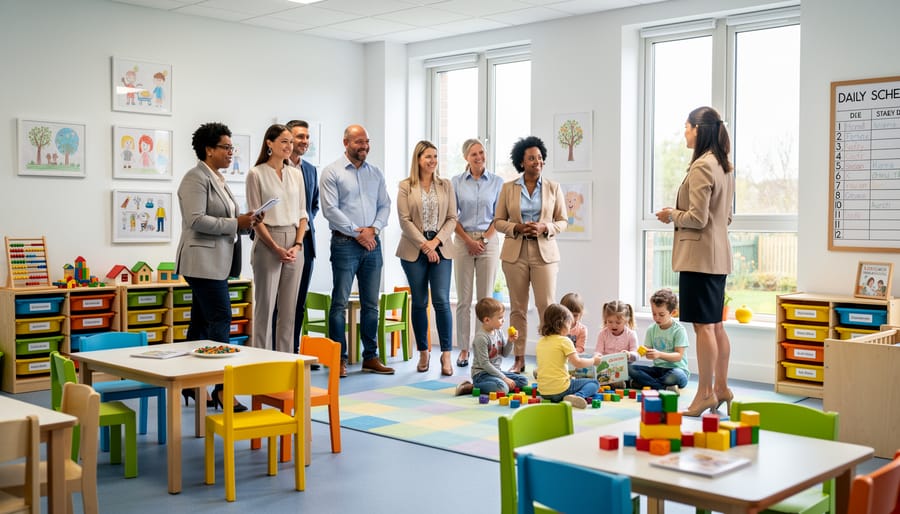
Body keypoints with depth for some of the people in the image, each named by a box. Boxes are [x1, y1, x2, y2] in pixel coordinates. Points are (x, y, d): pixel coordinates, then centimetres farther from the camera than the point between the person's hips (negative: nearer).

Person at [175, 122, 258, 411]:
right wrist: (236, 223, -17)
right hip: (203, 261, -9)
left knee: (201, 322, 11)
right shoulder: (196, 178, -10)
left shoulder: (217, 179, 19)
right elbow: (196, 220, -20)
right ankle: (221, 386, -12)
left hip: (217, 262, 9)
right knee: (221, 318, -13)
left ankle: (191, 385, 17)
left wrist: (246, 224, 6)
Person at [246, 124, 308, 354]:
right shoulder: (256, 174, -3)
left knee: (289, 308, 7)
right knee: (265, 306, -2)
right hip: (268, 244, -5)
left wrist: (297, 245, -4)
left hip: (294, 245, 5)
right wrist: (276, 247, -14)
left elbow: (302, 214, 11)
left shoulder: (296, 174, 12)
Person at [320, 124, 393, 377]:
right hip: (345, 243, -5)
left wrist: (373, 229, -6)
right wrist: (357, 233, -12)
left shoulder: (375, 173, 13)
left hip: (372, 243, 5)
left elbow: (385, 205, 11)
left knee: (371, 304, 9)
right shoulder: (332, 172, -2)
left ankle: (370, 357, 17)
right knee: (340, 303, -3)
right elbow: (330, 209, -10)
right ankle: (339, 359, 2)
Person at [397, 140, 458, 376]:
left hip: (440, 249, 1)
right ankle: (423, 353, 16)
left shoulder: (446, 185, 9)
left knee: (442, 301, -9)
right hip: (414, 250, -1)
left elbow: (452, 218, 5)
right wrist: (424, 245, -10)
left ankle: (446, 355, -5)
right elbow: (405, 220, -3)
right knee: (419, 302, 5)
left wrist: (435, 241, -8)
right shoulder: (406, 186, 2)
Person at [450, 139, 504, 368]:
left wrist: (484, 239, -7)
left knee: (485, 298, 1)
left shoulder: (496, 182, 5)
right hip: (463, 241, 0)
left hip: (488, 240, 0)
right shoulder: (456, 182, 4)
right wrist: (469, 240, -6)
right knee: (463, 299, 1)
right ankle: (464, 349, 7)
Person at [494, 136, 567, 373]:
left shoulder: (553, 188, 6)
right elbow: (498, 221, 6)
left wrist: (545, 227, -13)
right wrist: (516, 227, -12)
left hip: (544, 253, 0)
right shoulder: (508, 188, 5)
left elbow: (563, 221, 7)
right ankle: (519, 359, 11)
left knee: (547, 306, -6)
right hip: (515, 253, 1)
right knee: (518, 307, 4)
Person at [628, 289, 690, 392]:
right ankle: (665, 387, -27)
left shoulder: (679, 330, -8)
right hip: (657, 368, 6)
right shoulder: (651, 329, 7)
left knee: (676, 376, -41)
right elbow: (649, 352, 5)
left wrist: (659, 354, -31)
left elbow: (678, 356, -15)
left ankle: (644, 382, -22)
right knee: (630, 368, -18)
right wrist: (645, 352, -20)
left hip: (676, 368, -5)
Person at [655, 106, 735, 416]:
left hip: (699, 255, -10)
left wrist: (671, 215, -2)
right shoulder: (724, 166, 14)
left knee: (703, 325, -5)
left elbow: (697, 218, -19)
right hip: (718, 255, 10)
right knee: (715, 324, 14)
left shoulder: (701, 166, -16)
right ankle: (721, 388, 21)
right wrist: (680, 214, 17)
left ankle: (706, 393, 0)